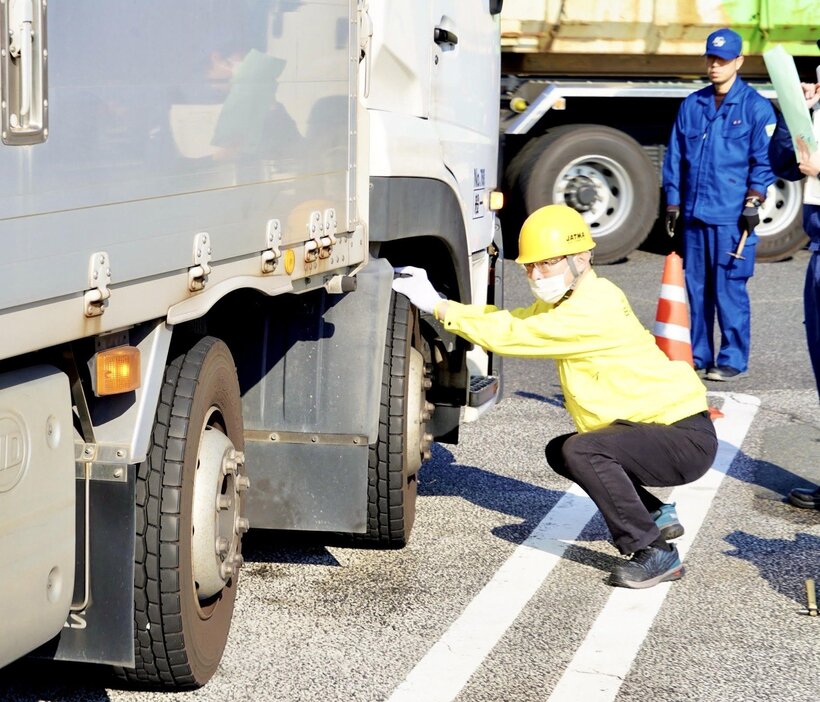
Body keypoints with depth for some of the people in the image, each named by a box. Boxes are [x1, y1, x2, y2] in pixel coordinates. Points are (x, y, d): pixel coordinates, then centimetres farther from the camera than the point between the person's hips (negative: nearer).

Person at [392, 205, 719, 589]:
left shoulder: (593, 308, -23)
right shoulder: (567, 298, 9)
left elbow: (512, 336, -24)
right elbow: (510, 320, 7)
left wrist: (439, 307, -19)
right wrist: (438, 301, -4)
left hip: (688, 439, -10)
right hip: (654, 427, 10)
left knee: (580, 450, -28)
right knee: (559, 452, 18)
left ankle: (654, 552, -18)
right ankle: (656, 517, 23)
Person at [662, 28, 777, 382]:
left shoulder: (755, 107, -1)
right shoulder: (691, 105, 12)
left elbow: (763, 160, -2)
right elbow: (675, 157, 15)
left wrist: (753, 203, -9)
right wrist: (672, 203, 11)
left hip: (731, 217, -5)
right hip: (694, 213, 5)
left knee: (729, 289, -5)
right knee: (696, 286, 9)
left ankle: (732, 359, 3)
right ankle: (697, 354, 19)